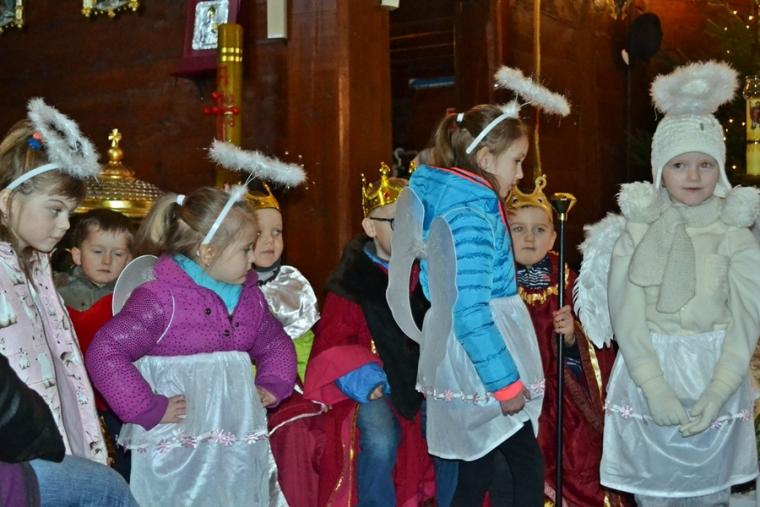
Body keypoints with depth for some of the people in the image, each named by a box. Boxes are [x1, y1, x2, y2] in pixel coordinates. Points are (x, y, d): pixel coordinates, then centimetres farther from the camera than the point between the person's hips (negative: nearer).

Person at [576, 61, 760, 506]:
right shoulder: (634, 234, -1)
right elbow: (626, 319, -6)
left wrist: (717, 392, -16)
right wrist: (655, 388, -16)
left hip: (716, 384, 1)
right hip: (649, 381, 0)